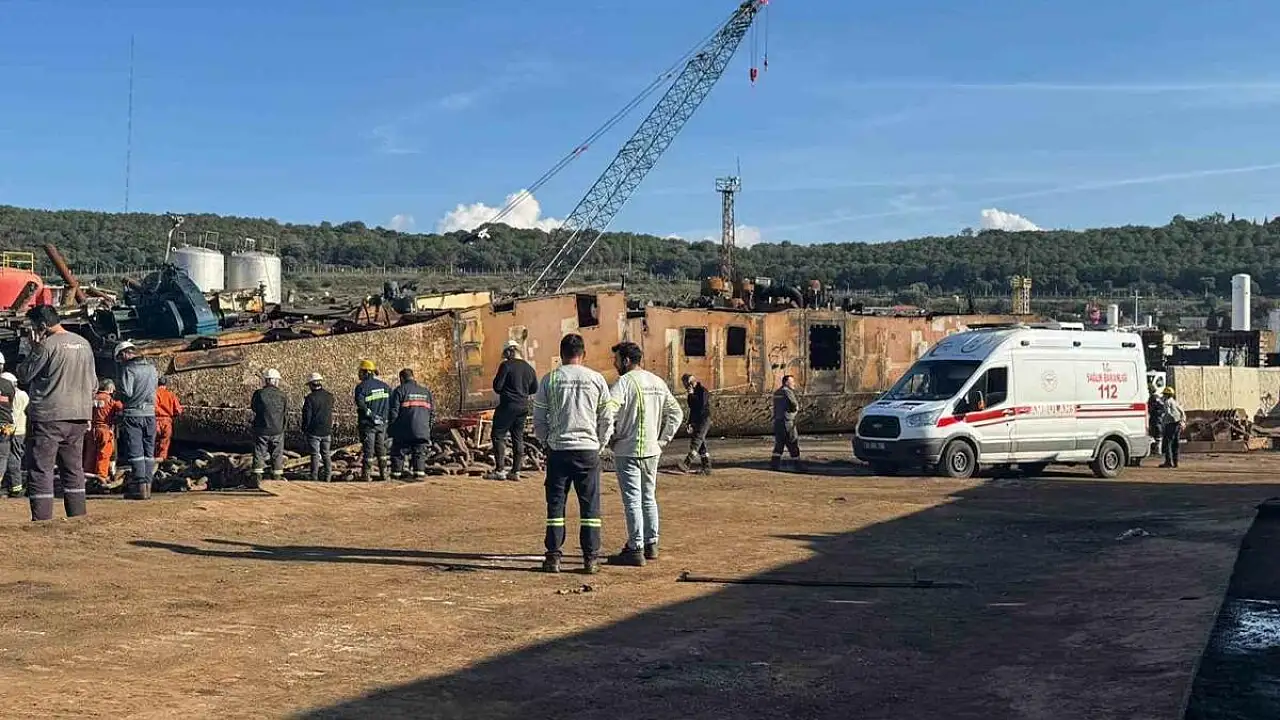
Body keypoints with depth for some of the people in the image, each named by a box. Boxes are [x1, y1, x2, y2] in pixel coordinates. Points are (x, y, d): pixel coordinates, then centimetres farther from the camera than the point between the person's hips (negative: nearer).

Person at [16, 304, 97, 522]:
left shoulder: (47, 346, -12)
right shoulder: (84, 344, 9)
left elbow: (23, 375, -5)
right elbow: (93, 383, 14)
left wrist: (34, 349, 4)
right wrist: (86, 413, 20)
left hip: (48, 417, -7)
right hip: (79, 416, 7)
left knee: (40, 469, -2)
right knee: (74, 468, 14)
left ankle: (42, 521, -6)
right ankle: (78, 516, 15)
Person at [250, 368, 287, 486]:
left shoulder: (258, 394, -8)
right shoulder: (283, 395, -3)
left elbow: (254, 410, 3)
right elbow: (286, 414, 4)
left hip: (261, 430, -1)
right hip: (277, 430, 1)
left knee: (259, 454, 5)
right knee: (277, 455, 10)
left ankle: (257, 478, 2)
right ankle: (277, 478, 13)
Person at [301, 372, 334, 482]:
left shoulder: (310, 398, -14)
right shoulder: (329, 396, 0)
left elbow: (306, 416, -10)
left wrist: (304, 429, 3)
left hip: (314, 431, -4)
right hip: (327, 431, 4)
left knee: (315, 455, 2)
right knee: (326, 455, 12)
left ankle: (314, 478, 3)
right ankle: (327, 477, 11)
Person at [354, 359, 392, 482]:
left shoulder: (361, 387, -9)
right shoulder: (385, 386, 7)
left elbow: (361, 404, -22)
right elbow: (392, 403, 6)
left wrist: (371, 415, -16)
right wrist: (387, 418, 10)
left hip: (368, 423, -5)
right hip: (382, 423, 5)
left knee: (368, 449, -1)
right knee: (381, 449, 12)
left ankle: (366, 475, -1)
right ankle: (384, 473, 13)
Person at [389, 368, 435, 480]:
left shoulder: (400, 390, 1)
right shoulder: (426, 392, 16)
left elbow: (394, 411, -5)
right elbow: (432, 411, 17)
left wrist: (390, 425, 3)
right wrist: (430, 426, 21)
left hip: (404, 429, -3)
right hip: (422, 429, 3)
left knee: (399, 451, 5)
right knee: (420, 453, 6)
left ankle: (396, 473, 6)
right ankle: (419, 473, -2)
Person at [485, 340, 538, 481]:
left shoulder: (506, 366, -10)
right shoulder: (529, 368, 9)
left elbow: (497, 386, -11)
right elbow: (534, 389, 16)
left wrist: (503, 391, 10)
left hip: (508, 406, -7)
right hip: (523, 407, 7)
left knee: (498, 436, -1)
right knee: (518, 438, 10)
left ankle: (499, 470, -7)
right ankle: (516, 471, 11)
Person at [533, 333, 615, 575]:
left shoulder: (549, 380, 1)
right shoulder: (597, 380, 2)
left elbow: (538, 420, 3)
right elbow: (607, 420, 4)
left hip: (558, 450, 0)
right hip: (588, 449, 0)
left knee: (555, 505, 7)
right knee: (590, 506, 5)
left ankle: (553, 557, 7)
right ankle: (591, 559, 5)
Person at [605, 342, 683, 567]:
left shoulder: (624, 382, -12)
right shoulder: (658, 382, 10)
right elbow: (676, 413, 12)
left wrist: (610, 438, -9)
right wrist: (662, 439, 11)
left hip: (627, 450, -7)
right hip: (652, 451, 7)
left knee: (632, 500, -4)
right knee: (649, 498, 17)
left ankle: (635, 550, -2)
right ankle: (651, 544, 23)